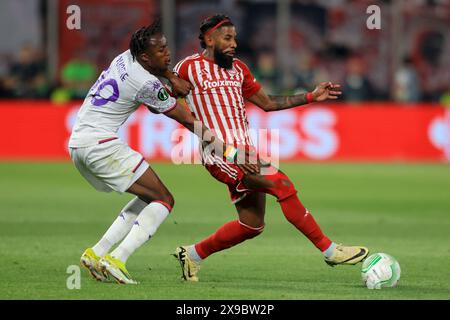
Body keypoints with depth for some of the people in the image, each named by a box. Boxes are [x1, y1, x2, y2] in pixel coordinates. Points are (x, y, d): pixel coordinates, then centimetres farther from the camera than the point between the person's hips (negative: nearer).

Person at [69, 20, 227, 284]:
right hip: (100, 144, -9)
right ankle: (116, 261, -19)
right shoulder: (146, 84, -13)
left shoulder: (126, 58, 10)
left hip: (77, 144, 9)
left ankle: (97, 253, 10)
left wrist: (172, 77, 13)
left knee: (148, 197, 18)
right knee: (164, 200, -5)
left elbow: (151, 66, 34)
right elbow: (185, 119, -5)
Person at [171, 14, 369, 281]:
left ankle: (193, 254, 25)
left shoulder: (238, 69, 18)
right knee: (282, 184, -20)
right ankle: (330, 250, -17)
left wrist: (311, 97, 15)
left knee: (252, 225, 9)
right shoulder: (189, 68, -3)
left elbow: (267, 103, 22)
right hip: (221, 154, -9)